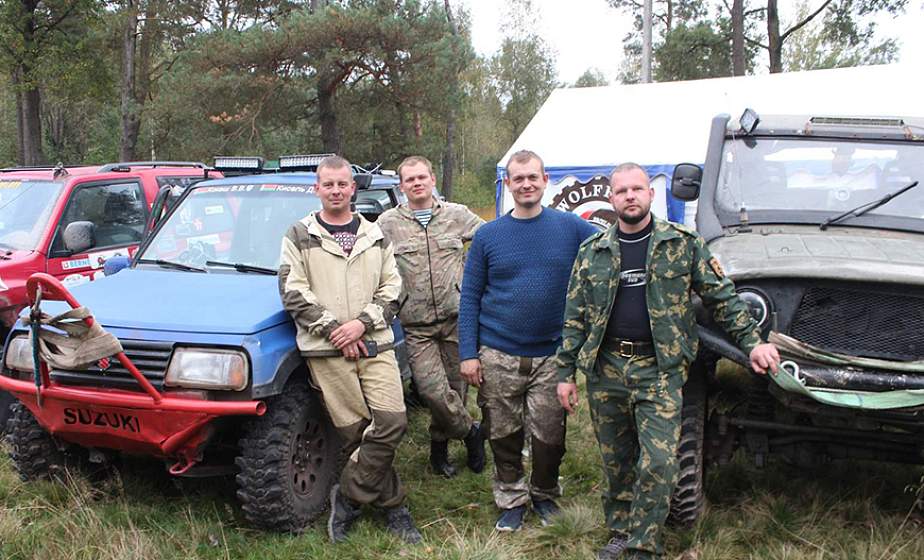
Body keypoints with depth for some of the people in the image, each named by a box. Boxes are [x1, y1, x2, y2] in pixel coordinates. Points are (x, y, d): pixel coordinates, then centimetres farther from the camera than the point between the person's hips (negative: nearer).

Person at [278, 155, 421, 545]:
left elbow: (391, 289, 9)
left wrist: (362, 323, -7)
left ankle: (347, 497, 8)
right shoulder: (300, 236, 5)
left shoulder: (374, 236, 14)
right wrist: (333, 329, -10)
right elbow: (293, 292, -2)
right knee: (357, 432, -2)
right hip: (326, 351, -3)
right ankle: (394, 507, 13)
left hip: (375, 345, 3)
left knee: (391, 422, -9)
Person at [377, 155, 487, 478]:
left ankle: (439, 447, 28)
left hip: (456, 318, 1)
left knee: (455, 387, 6)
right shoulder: (388, 223, 4)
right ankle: (470, 432, 13)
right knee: (433, 391, -13)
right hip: (417, 327, -1)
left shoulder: (457, 215, 7)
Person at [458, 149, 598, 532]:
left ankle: (544, 494, 31)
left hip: (551, 355, 0)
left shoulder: (570, 227, 0)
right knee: (504, 435, 9)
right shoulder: (488, 235, 2)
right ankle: (511, 500, 29)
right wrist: (468, 353, -4)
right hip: (497, 356, 0)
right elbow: (470, 296, 3)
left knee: (549, 435, 5)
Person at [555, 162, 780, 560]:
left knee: (658, 461, -11)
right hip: (605, 368, 2)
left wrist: (751, 342, -3)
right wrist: (566, 373, 4)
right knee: (615, 462, 10)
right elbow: (575, 317, 8)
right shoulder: (592, 252, 6)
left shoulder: (683, 243, 2)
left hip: (659, 367, -2)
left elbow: (722, 297, 5)